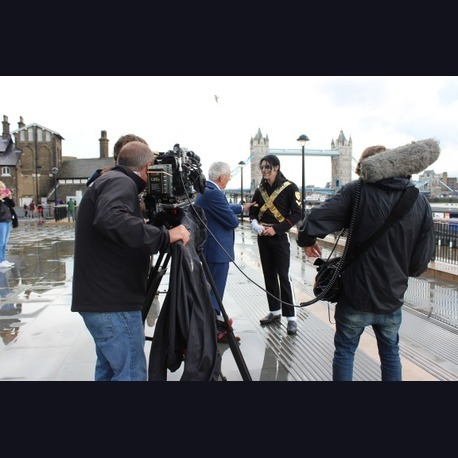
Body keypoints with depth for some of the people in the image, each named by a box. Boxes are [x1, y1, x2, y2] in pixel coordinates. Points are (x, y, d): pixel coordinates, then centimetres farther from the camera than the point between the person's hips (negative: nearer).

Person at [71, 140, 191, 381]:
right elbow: (111, 220, -34)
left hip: (102, 297, 10)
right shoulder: (120, 182, -13)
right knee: (131, 374, -3)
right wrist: (165, 235, -31)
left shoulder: (108, 180, 18)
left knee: (109, 368, 20)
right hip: (113, 301, -10)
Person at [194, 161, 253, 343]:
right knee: (215, 288, -1)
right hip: (217, 249, -11)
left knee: (211, 286, 22)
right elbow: (232, 221, -20)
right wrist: (237, 217, 2)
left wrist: (242, 207, 34)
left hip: (210, 247, 11)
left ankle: (214, 318, 38)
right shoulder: (213, 193, -23)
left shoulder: (205, 189, 9)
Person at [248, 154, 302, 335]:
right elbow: (253, 211, 13)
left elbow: (297, 214, -11)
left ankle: (291, 317, 0)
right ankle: (275, 312, 21)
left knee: (283, 276, -7)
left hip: (280, 237, -5)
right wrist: (255, 224, -10)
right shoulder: (260, 189, 10)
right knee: (269, 275, 10)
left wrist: (276, 229, -18)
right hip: (263, 237, 6)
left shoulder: (290, 188, -7)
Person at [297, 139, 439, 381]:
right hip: (392, 299, 4)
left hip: (356, 296, -3)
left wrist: (306, 240, 0)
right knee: (390, 353, 25)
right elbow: (419, 263, 1)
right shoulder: (420, 202, -1)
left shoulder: (357, 191, -12)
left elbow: (314, 222, -22)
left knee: (344, 351, 17)